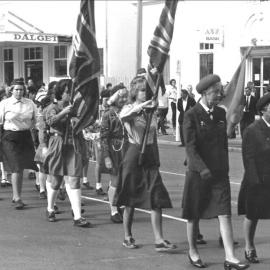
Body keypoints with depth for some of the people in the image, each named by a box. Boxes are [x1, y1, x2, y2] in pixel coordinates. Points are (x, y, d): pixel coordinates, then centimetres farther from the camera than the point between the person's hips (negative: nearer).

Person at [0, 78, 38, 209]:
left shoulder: (30, 103, 6)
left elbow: (35, 119, 21)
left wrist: (29, 127, 6)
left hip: (25, 137, 4)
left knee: (21, 168, 8)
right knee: (16, 168, -10)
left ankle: (16, 196, 22)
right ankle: (17, 198, -6)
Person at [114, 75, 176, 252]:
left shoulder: (152, 110, 11)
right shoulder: (129, 109, -3)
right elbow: (123, 116, -29)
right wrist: (141, 107, -43)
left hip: (151, 157, 4)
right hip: (134, 155, -4)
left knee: (157, 199, -6)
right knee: (130, 200, 5)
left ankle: (159, 240, -7)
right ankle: (128, 237, 19)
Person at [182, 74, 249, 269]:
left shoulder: (221, 113, 8)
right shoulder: (192, 116, -9)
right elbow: (190, 147, -15)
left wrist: (225, 167, 12)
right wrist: (202, 168, -26)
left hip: (220, 173, 4)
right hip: (198, 173, -4)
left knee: (225, 214, -5)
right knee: (194, 215, 10)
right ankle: (193, 251, 28)